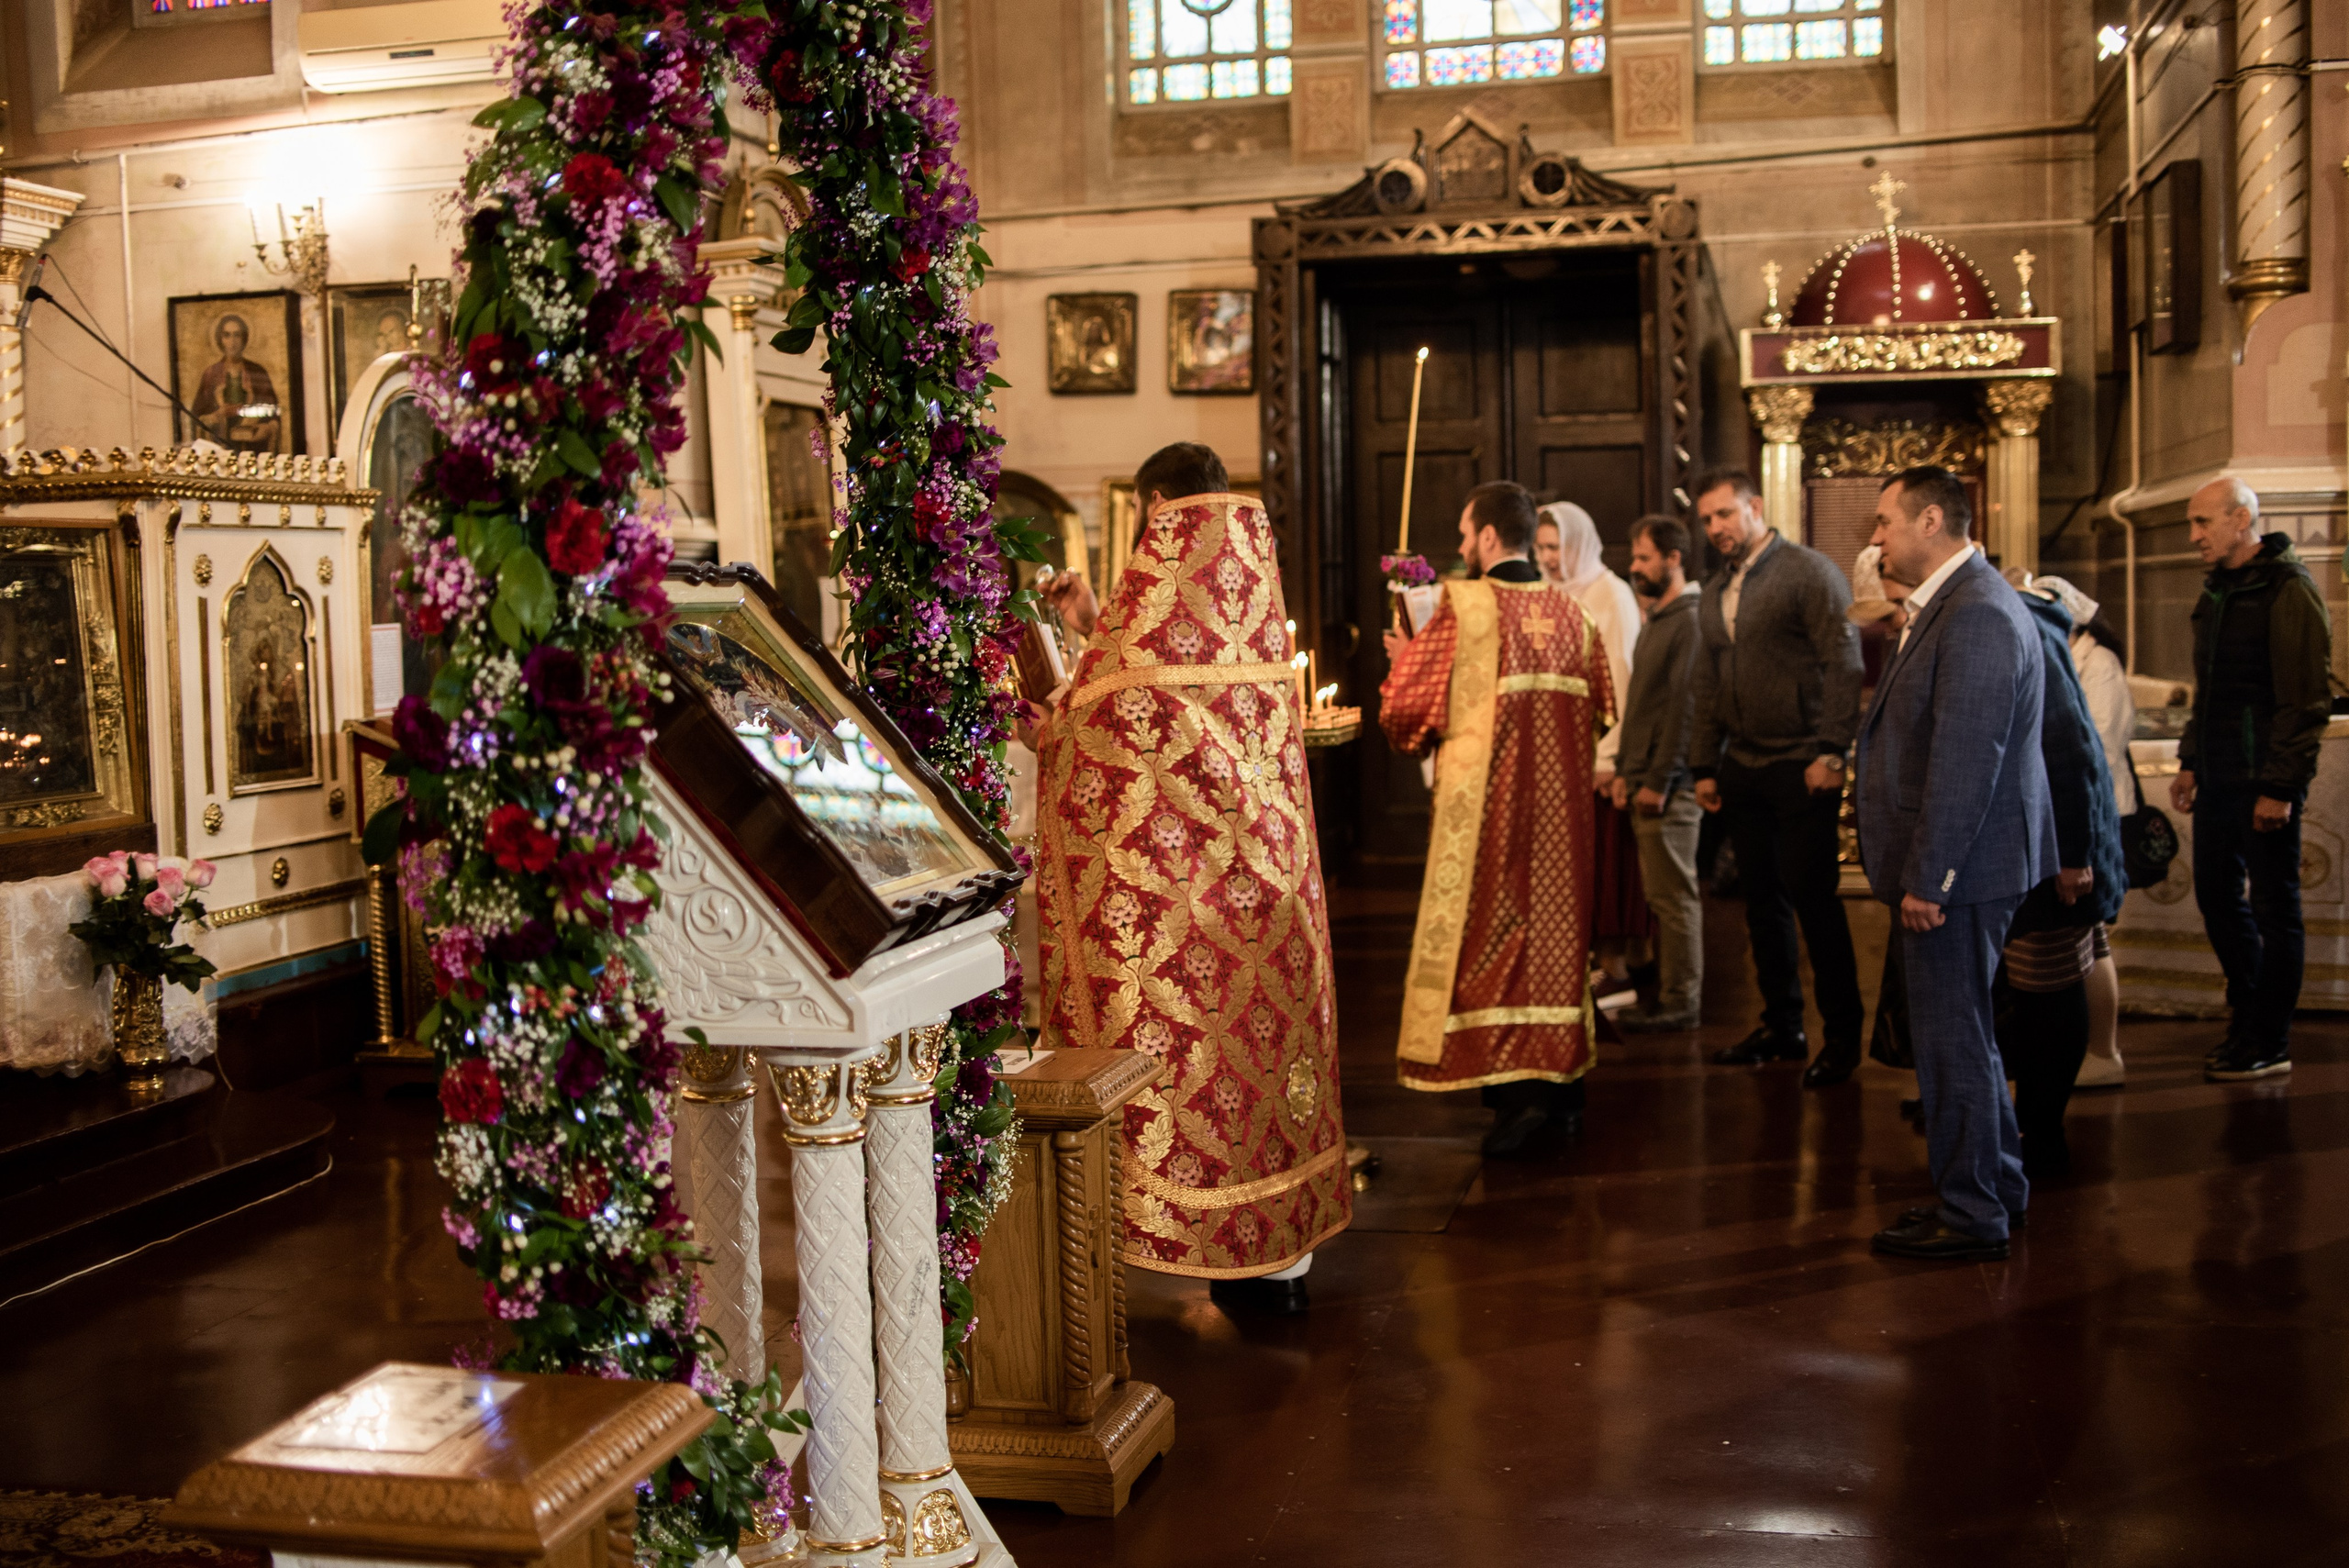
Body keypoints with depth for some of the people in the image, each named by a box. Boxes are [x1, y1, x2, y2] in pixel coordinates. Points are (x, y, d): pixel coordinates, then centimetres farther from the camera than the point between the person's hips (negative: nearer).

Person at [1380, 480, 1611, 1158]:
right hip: (1557, 808, 6)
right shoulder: (1570, 614, 6)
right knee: (1554, 929, 13)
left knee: (1486, 931, -1)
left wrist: (1402, 660, 12)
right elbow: (1599, 708, 12)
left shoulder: (1463, 607, -11)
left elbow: (1405, 707, -9)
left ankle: (1518, 1093, -8)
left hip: (1484, 806, -5)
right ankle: (1563, 1079, 18)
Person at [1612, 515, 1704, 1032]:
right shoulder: (1658, 619, 19)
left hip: (1668, 784, -9)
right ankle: (1667, 990, 17)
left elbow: (1685, 707, -18)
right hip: (1645, 780, 9)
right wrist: (1625, 770, 18)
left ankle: (1680, 1002, 1)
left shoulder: (1691, 620, -12)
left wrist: (1658, 780, -18)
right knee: (1663, 893, 12)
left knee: (1674, 894, -5)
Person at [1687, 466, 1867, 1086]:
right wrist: (1704, 766, 15)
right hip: (1742, 769, 7)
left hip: (1801, 767, -7)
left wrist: (1831, 752, -17)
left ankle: (1843, 1035, 6)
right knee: (1763, 902, 10)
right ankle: (1782, 1026, 21)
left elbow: (1844, 664, -11)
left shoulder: (1809, 572, -6)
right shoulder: (1713, 594, 15)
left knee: (1814, 899, -5)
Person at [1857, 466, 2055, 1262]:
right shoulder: (1950, 605, 14)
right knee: (1961, 1033, 20)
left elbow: (1966, 759, -24)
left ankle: (1970, 1213, 10)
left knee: (1952, 1039, -1)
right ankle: (1996, 1186, 33)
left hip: (1959, 869, -11)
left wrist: (1927, 876, -22)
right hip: (1945, 867, 11)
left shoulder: (1978, 615, -20)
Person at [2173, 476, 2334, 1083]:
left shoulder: (2288, 589, -13)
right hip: (2218, 778, 8)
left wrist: (2280, 787, -19)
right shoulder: (2218, 589, 13)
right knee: (2216, 895, 14)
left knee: (2274, 907, 1)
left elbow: (2308, 699, -17)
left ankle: (2270, 1044, 9)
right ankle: (2249, 1015, 29)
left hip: (2264, 781, -8)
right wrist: (2190, 761, 18)